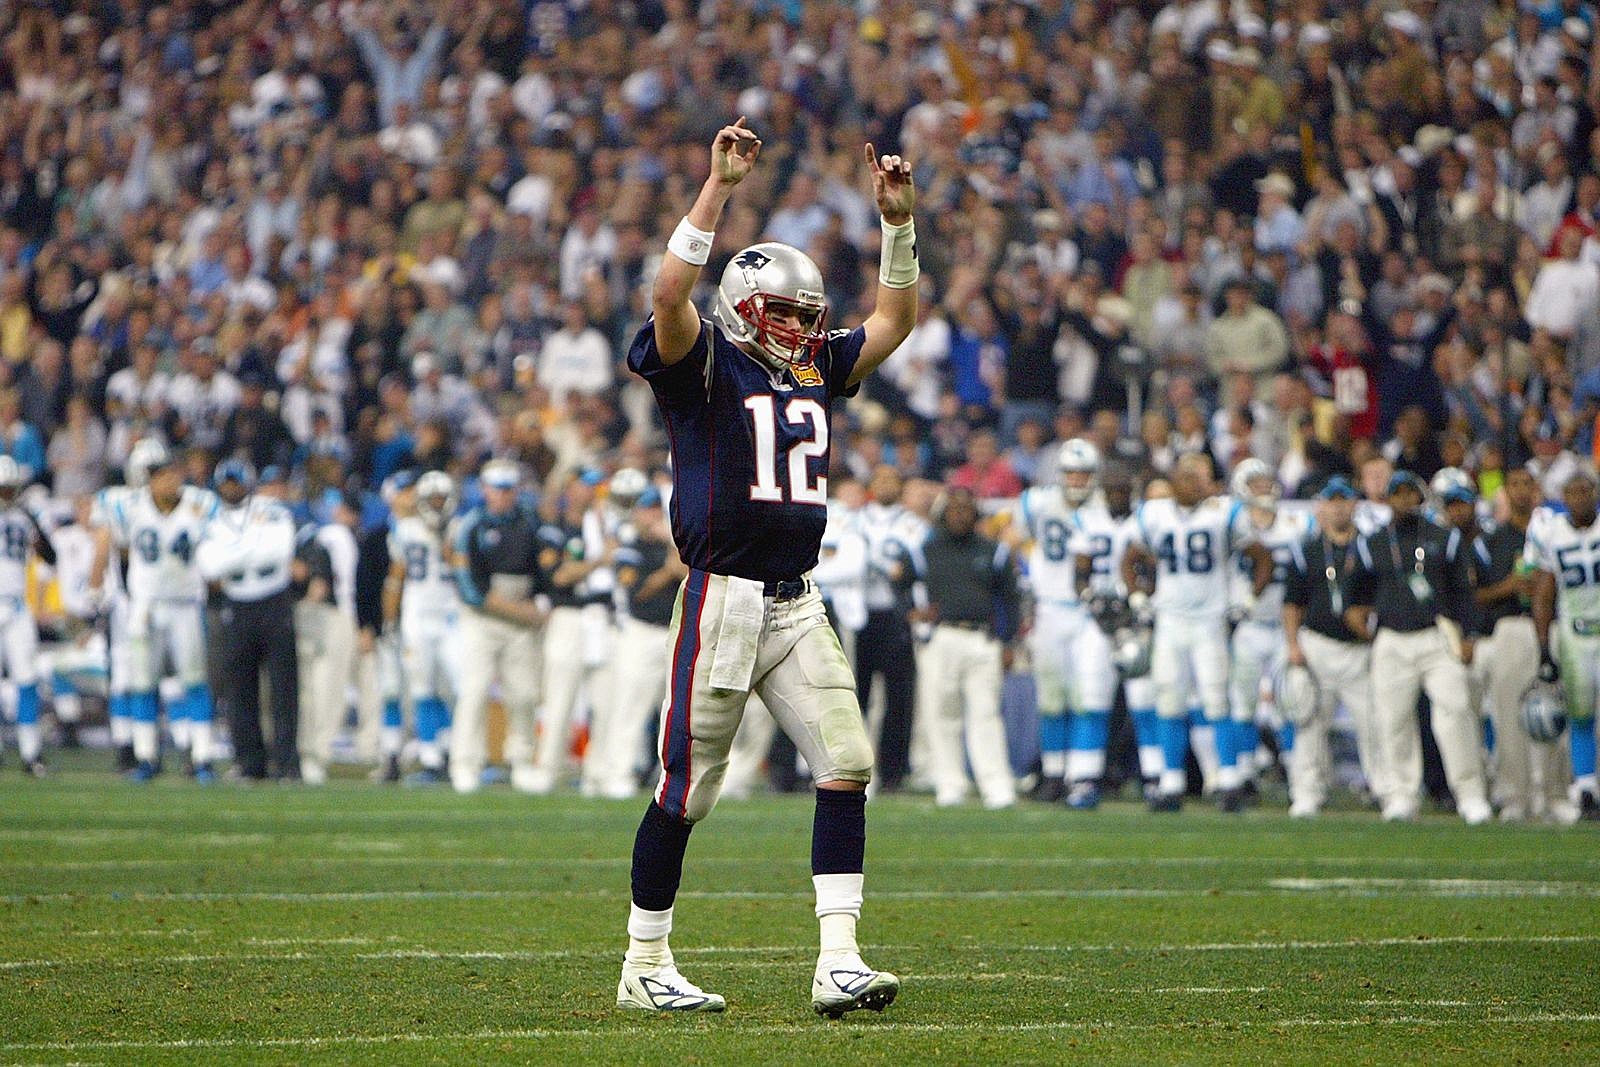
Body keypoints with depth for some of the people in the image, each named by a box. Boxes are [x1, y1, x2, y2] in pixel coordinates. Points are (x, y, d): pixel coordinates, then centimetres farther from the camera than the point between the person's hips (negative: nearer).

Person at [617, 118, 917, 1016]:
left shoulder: (817, 369, 15)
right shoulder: (705, 367, -4)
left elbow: (896, 319, 20)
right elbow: (670, 298, -22)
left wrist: (899, 222, 6)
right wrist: (719, 189, -26)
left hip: (799, 605, 6)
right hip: (723, 599, -6)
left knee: (847, 765, -7)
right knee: (688, 789, 0)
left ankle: (839, 961, -8)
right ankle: (646, 966, 12)